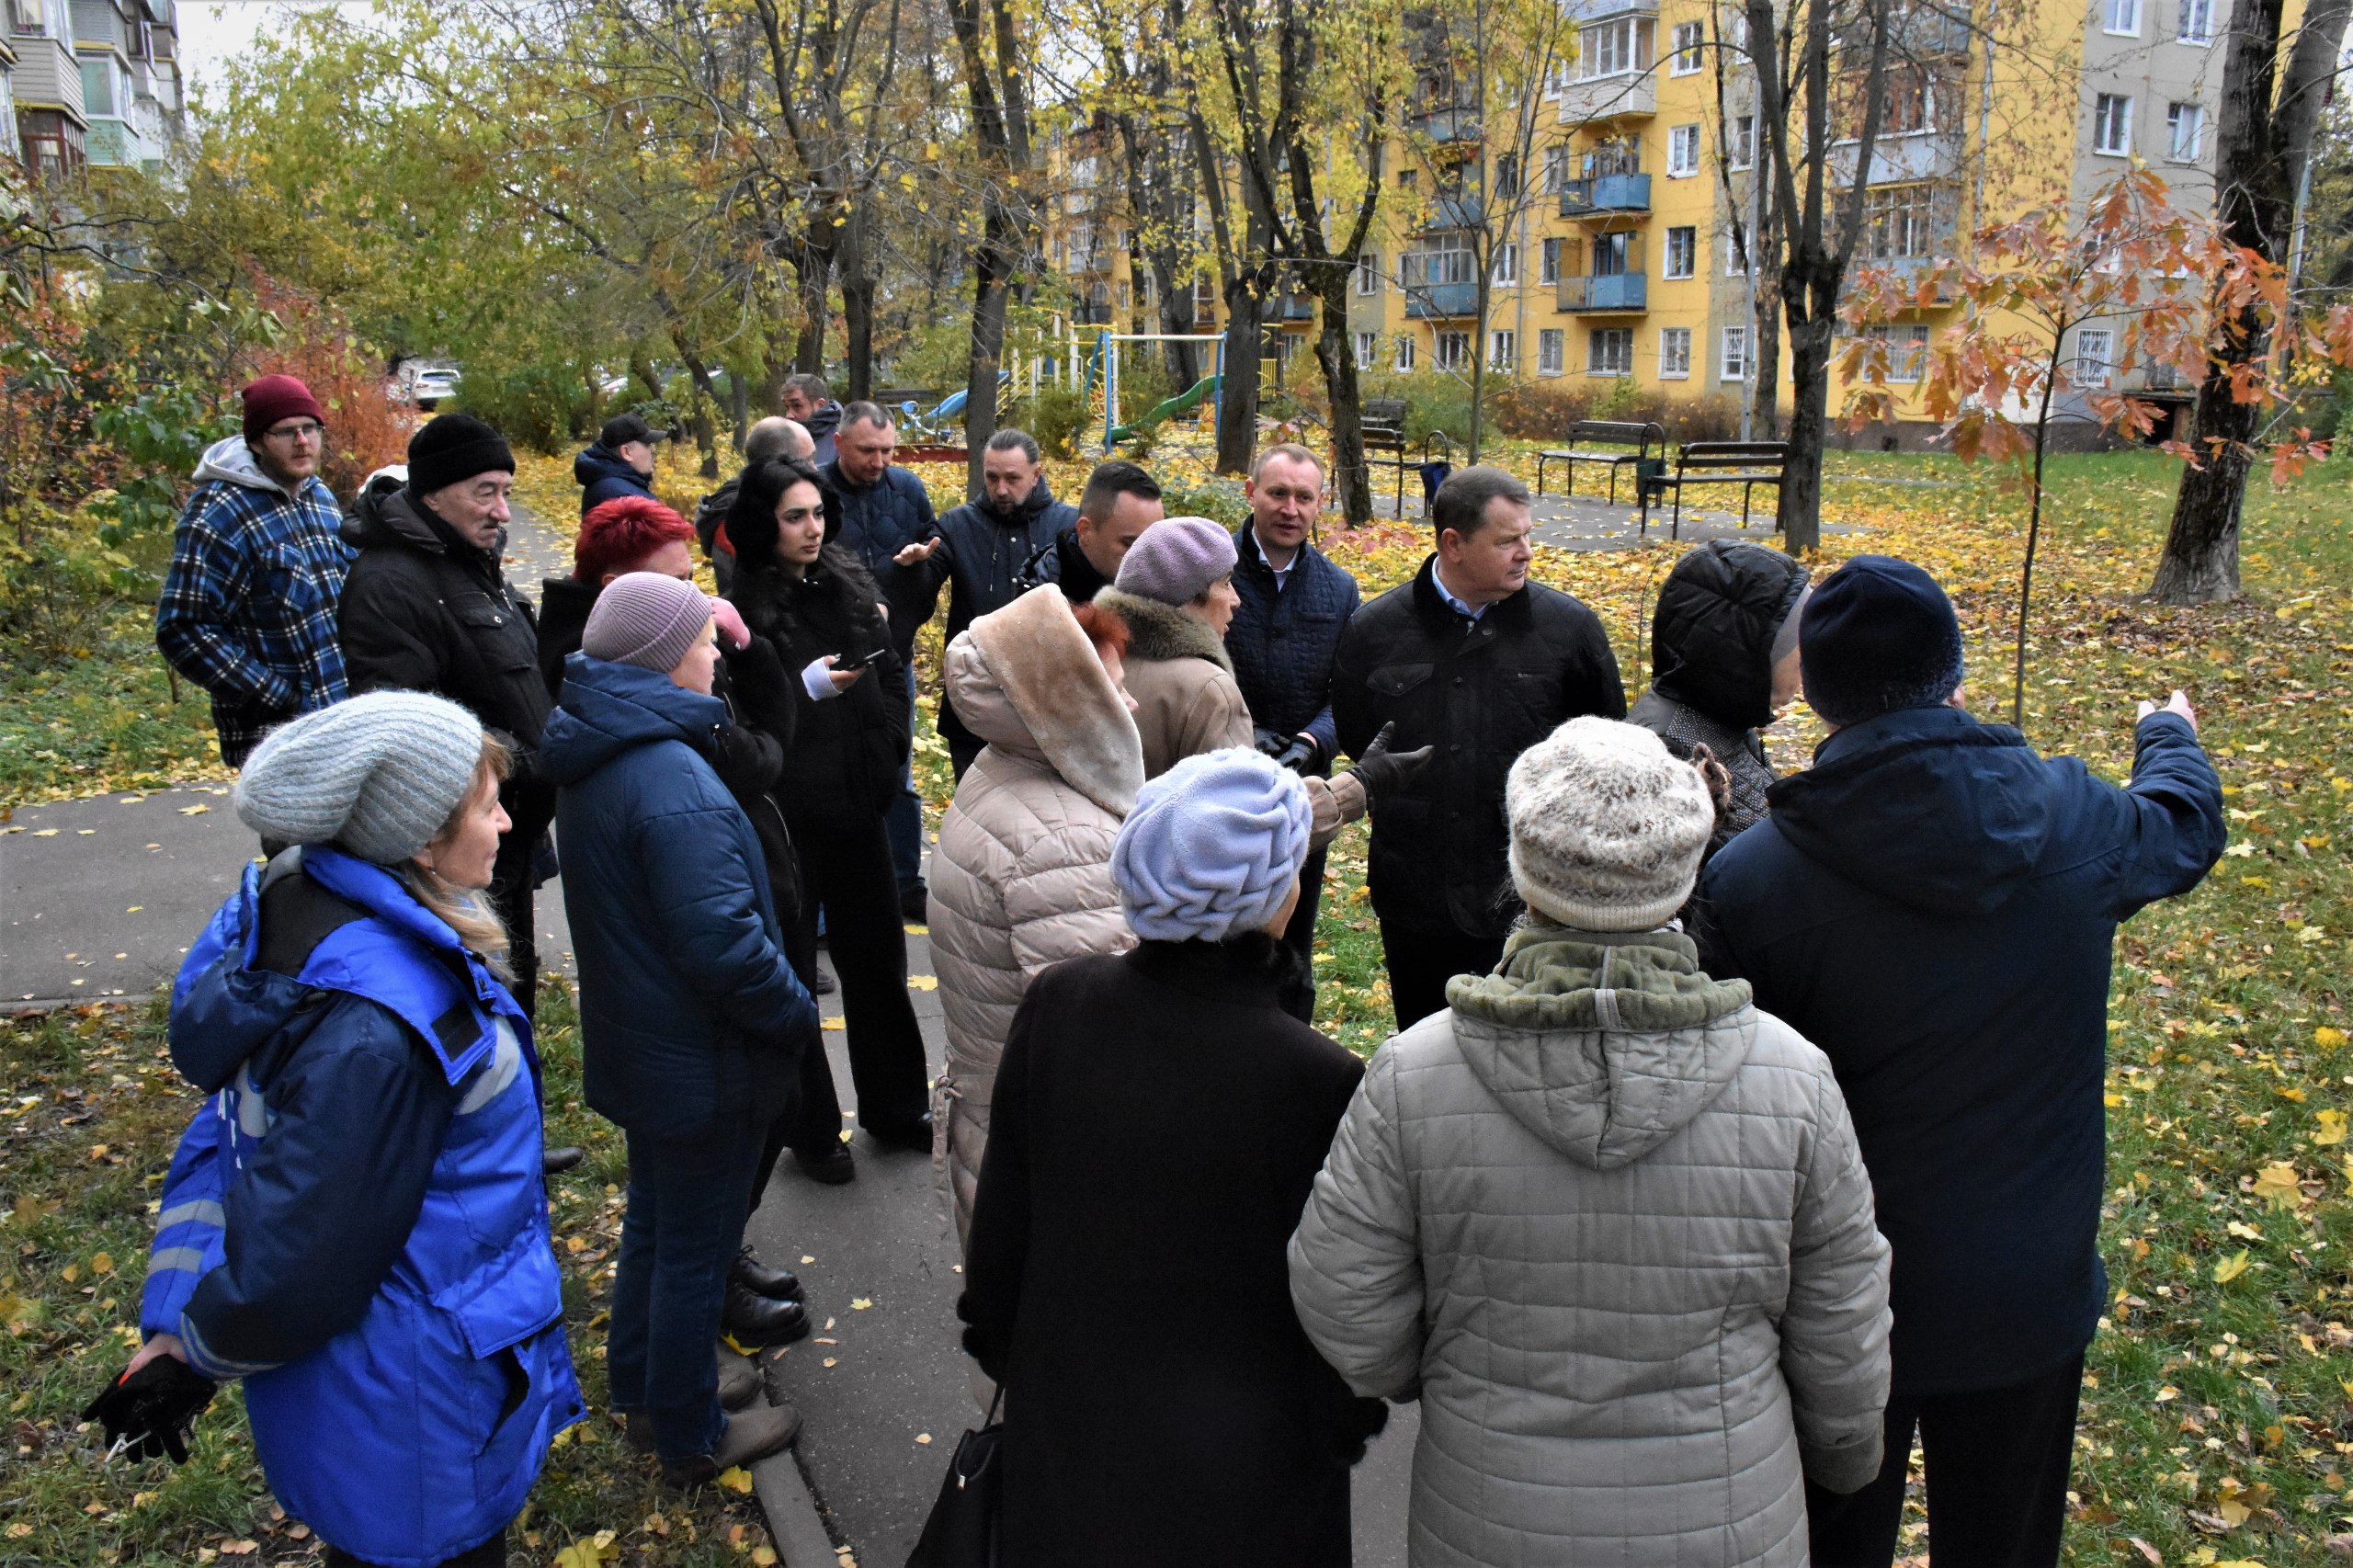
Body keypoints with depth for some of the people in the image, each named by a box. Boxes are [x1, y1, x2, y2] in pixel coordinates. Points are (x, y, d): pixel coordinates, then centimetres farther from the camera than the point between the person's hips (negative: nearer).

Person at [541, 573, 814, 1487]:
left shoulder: (594, 755, 1)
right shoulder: (673, 782, -30)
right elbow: (723, 942, -31)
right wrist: (796, 1016, -16)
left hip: (640, 1043, 9)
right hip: (702, 1065, -9)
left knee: (655, 1218, 26)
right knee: (695, 1248, 10)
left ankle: (642, 1391, 45)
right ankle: (689, 1438, 30)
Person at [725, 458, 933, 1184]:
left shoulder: (849, 585, 4)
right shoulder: (744, 609, -12)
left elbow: (890, 675, 13)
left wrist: (887, 756, 3)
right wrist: (806, 688, -22)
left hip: (857, 804, 5)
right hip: (782, 817, -5)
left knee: (878, 958, 16)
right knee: (789, 973, 8)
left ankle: (895, 1108, 34)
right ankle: (809, 1129, 24)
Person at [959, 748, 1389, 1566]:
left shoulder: (1057, 1005, -17)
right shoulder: (1318, 1083, -29)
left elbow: (1003, 1213, -4)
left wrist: (1000, 1346, 13)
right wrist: (1346, 1426, 4)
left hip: (1065, 1415, 4)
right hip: (1244, 1464, -3)